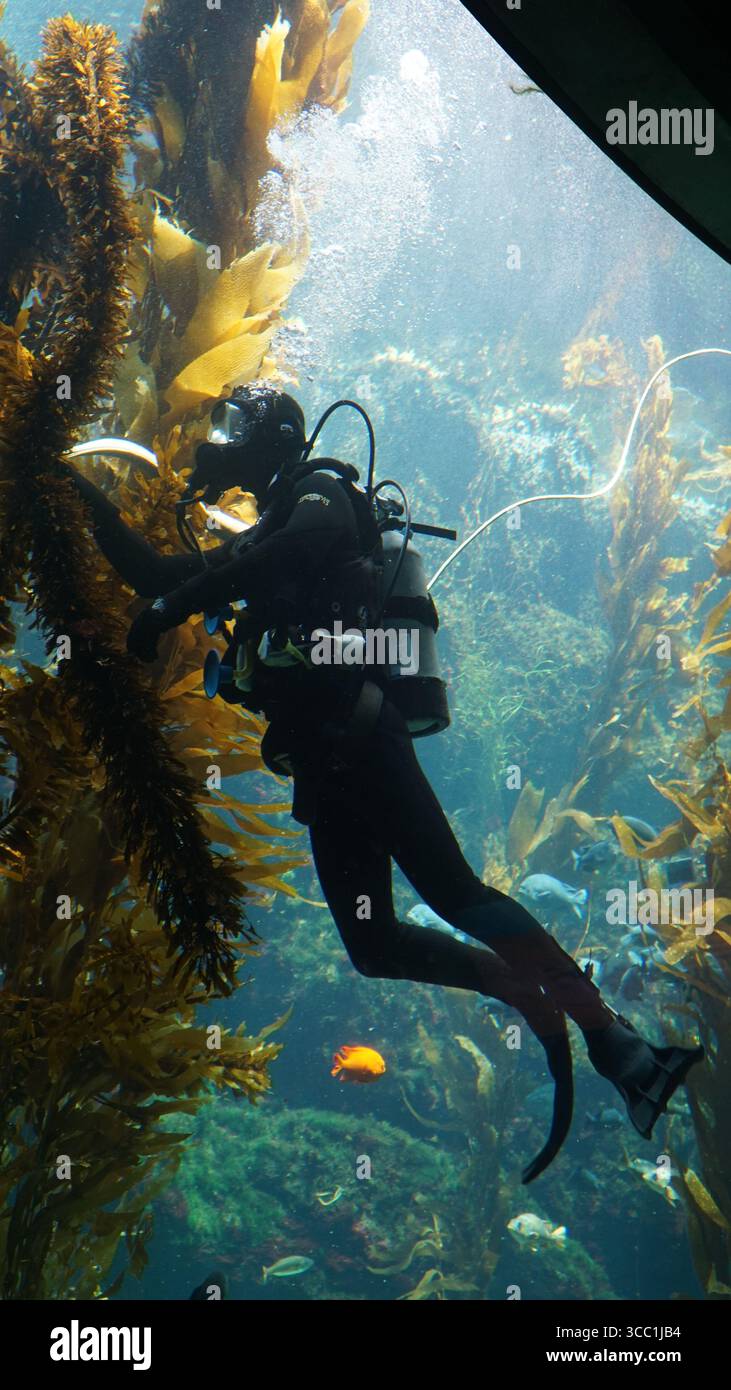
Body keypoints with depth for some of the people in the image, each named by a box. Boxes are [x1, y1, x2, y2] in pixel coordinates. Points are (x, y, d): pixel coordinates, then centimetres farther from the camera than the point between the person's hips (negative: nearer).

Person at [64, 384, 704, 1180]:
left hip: (357, 736, -9)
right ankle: (545, 1008, 4)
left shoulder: (320, 491, 5)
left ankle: (613, 1042, -23)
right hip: (324, 759, 9)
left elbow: (303, 545, -18)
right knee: (373, 946, 0)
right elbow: (157, 575, 33)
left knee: (454, 893, -21)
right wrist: (92, 504, 28)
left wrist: (175, 606, -18)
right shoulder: (263, 539, 29)